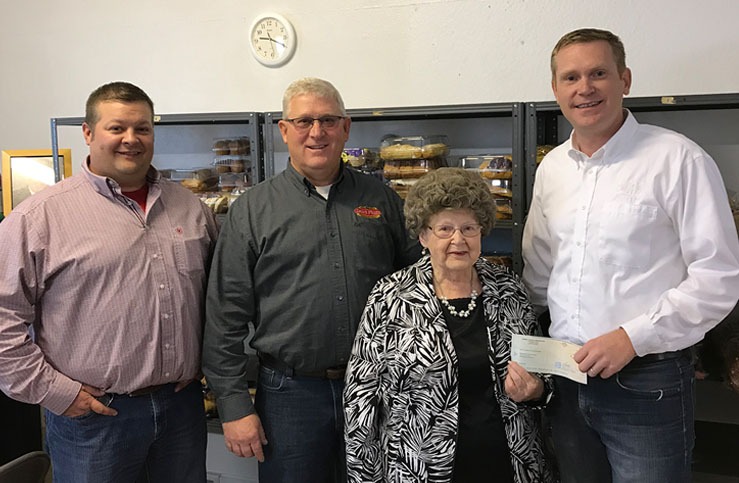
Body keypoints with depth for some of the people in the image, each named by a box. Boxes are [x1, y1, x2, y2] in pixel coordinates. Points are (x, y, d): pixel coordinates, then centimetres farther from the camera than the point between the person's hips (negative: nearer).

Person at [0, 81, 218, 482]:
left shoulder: (190, 208, 7)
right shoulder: (40, 215, -8)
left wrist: (207, 364, 7)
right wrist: (53, 391, -10)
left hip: (183, 405, 4)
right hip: (92, 415, -4)